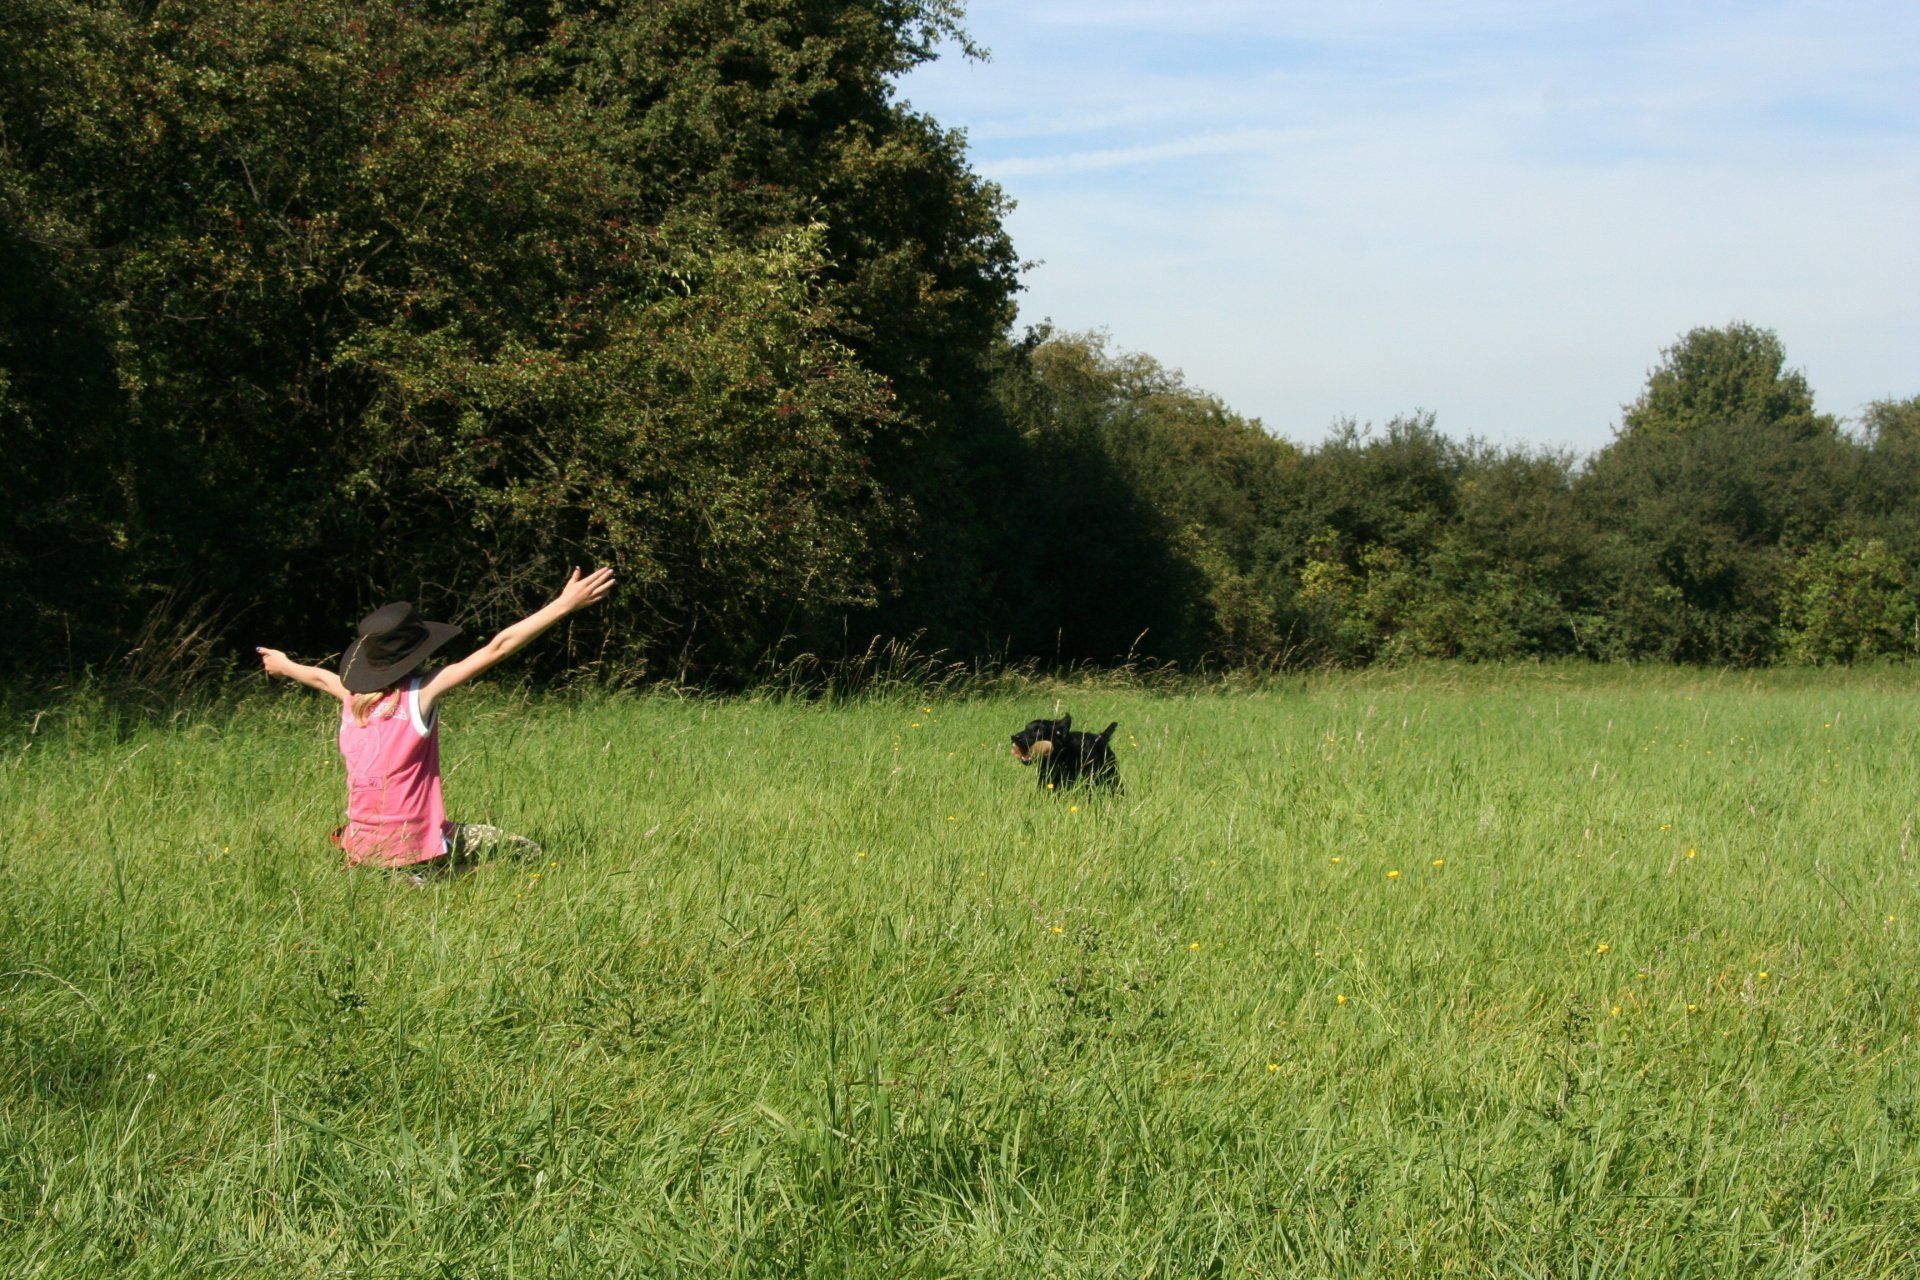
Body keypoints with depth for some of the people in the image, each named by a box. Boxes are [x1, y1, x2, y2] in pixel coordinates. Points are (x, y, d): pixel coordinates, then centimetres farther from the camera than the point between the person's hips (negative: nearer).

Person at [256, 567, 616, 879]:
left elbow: (319, 676, 28)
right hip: (413, 850, -6)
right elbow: (496, 649, -15)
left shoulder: (351, 694, 3)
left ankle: (402, 880, 10)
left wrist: (285, 665, 51)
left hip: (360, 847, 6)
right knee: (529, 851, 6)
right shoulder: (421, 693, -12)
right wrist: (564, 604, -15)